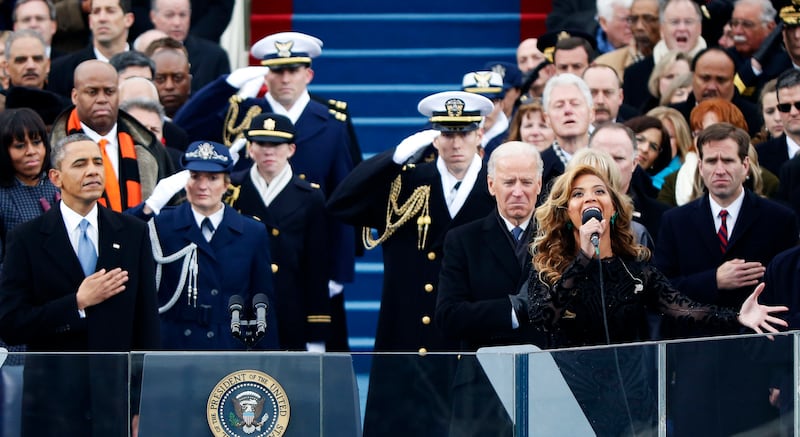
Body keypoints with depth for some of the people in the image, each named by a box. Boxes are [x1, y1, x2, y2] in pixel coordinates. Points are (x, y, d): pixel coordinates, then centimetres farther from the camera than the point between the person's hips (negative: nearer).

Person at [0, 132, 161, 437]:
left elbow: (147, 321, 8)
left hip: (116, 396, 2)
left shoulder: (133, 234, 8)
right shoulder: (26, 239, 1)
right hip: (53, 398, -2)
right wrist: (78, 303, -13)